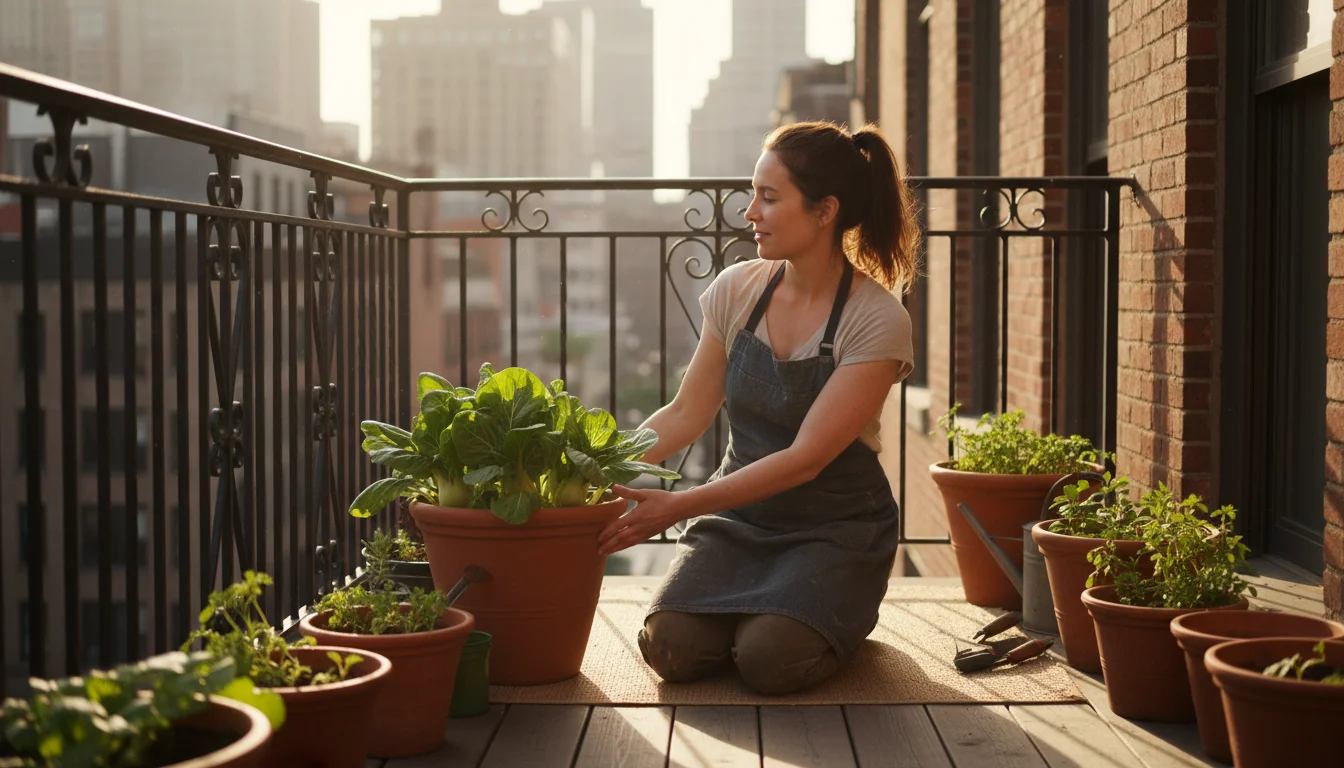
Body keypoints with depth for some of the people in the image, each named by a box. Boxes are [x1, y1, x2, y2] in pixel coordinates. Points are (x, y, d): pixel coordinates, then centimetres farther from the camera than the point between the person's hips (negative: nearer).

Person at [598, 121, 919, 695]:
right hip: (738, 517, 3)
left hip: (835, 527, -3)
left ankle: (842, 615, 8)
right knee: (671, 647, -22)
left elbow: (805, 459, -22)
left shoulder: (877, 321, -17)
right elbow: (687, 415, 4)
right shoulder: (736, 290, -2)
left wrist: (678, 506, -27)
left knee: (768, 660, -27)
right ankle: (754, 608, 12)